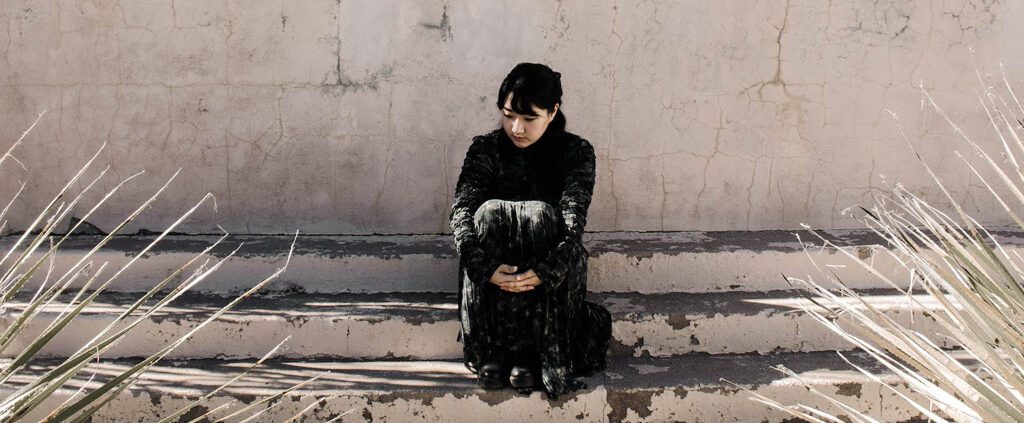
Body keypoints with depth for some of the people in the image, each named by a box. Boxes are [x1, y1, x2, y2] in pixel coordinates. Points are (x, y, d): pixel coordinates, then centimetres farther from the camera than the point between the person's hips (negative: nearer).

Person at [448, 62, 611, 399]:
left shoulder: (576, 152, -6)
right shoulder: (485, 150, -3)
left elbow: (573, 219, -21)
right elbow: (461, 211, -17)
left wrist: (545, 272, -40)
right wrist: (486, 267, -36)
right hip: (497, 265, 1)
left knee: (542, 216, -31)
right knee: (489, 213, -29)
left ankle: (532, 351, -30)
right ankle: (492, 349, -29)